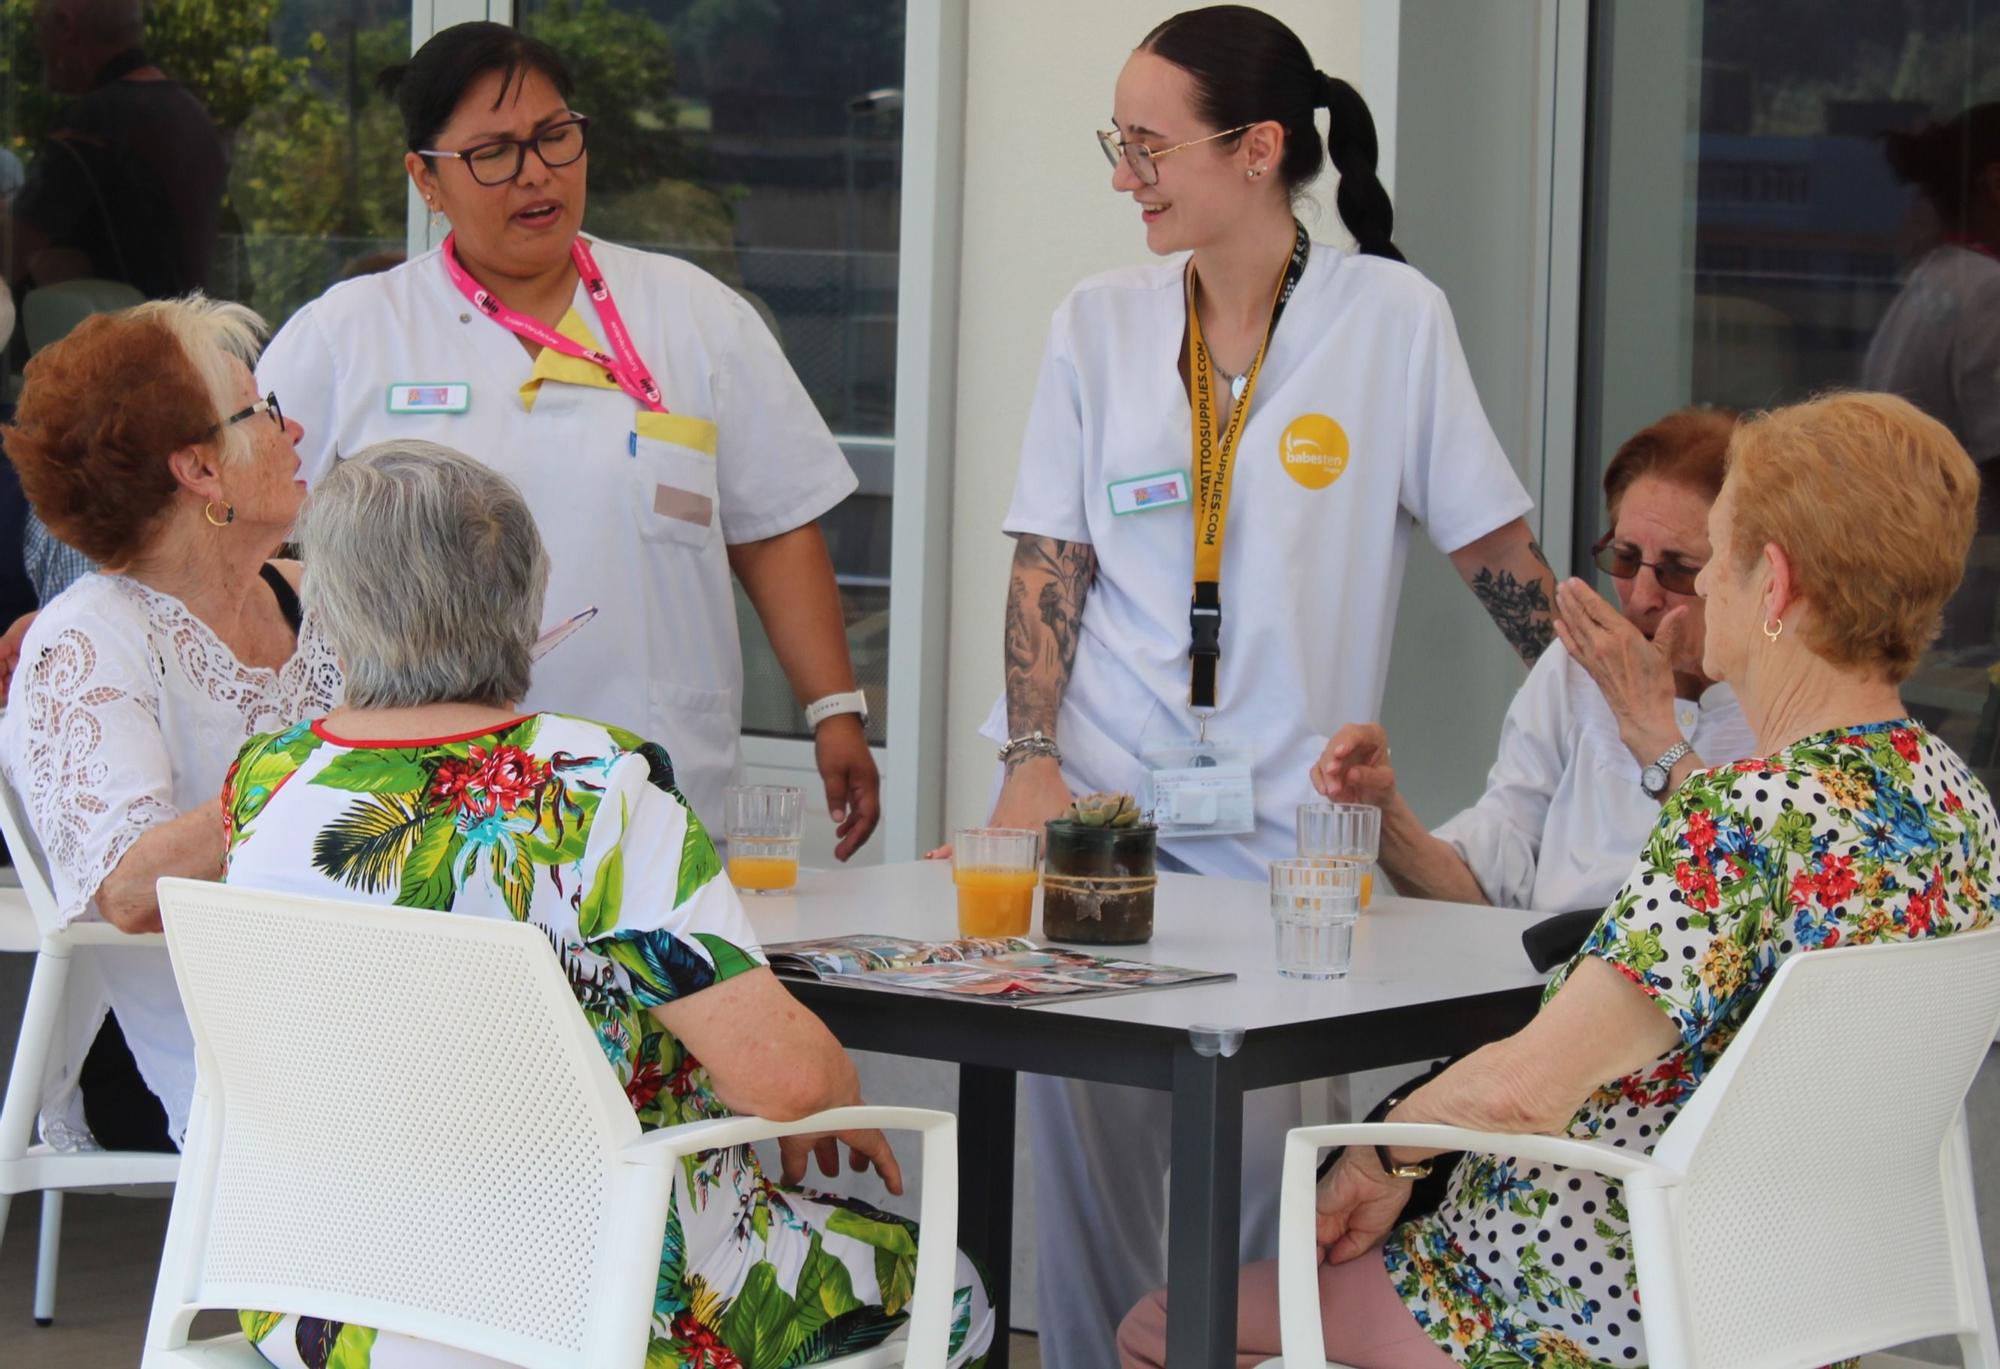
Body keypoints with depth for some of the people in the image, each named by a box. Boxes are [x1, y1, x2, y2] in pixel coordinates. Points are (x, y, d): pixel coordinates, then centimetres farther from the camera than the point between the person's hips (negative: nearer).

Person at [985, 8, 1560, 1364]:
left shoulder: (1392, 317, -1)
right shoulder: (1100, 323, 7)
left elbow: (1497, 548, 4)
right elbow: (1049, 561, 7)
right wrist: (1030, 760, -5)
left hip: (1284, 823, -2)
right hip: (1100, 797, 2)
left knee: (1249, 1168, -5)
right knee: (1088, 1149, 1)